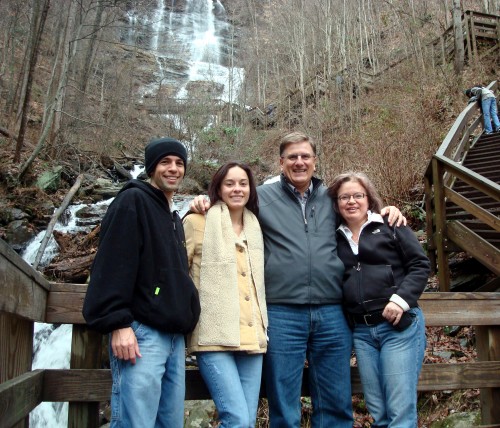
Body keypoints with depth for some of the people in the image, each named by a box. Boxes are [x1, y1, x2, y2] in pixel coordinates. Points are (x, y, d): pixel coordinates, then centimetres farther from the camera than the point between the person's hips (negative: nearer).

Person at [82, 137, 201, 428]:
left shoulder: (174, 218, 23)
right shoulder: (133, 201, -3)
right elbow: (113, 265, -13)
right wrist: (118, 324, -20)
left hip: (175, 337, 8)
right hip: (141, 333, -8)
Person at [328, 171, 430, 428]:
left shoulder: (390, 227, 2)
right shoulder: (336, 238, 12)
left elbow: (420, 265, -1)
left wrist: (401, 299, -14)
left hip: (399, 325, -4)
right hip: (361, 332, 4)